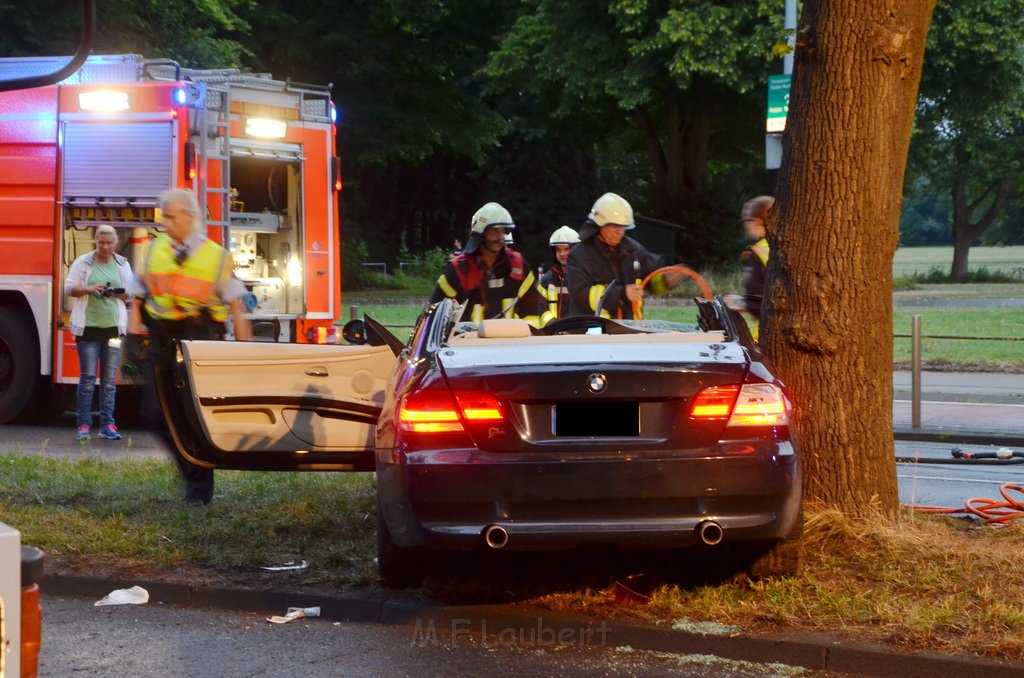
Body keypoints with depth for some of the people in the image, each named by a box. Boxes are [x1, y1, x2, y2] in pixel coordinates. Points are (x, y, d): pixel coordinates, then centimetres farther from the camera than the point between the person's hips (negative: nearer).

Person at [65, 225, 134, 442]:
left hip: (113, 327, 3)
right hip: (88, 327, -2)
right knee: (88, 377, -4)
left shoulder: (123, 265, 9)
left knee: (110, 379, 3)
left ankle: (107, 424, 6)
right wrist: (89, 289, -18)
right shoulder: (82, 263, 2)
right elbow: (69, 288, 1)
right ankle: (83, 425, -1)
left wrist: (117, 293, -12)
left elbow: (132, 294, 10)